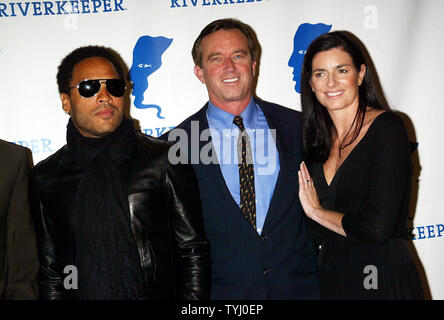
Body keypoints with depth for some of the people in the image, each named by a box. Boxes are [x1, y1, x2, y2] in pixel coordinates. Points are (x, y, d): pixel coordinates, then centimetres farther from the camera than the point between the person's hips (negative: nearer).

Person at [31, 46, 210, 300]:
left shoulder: (165, 160, -4)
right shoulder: (45, 178, 2)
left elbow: (193, 252, -4)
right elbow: (49, 272, 4)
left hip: (159, 293, -2)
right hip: (80, 293, 2)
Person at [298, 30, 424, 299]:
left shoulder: (387, 128, -13)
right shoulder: (318, 140, 5)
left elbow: (378, 227, -22)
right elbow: (320, 235, 7)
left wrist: (317, 211, -9)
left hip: (386, 283, -5)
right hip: (331, 278, 6)